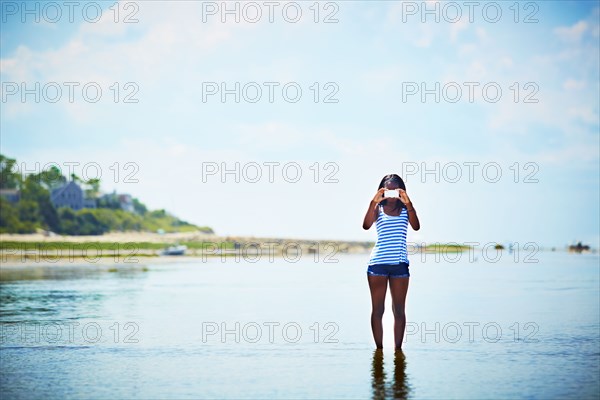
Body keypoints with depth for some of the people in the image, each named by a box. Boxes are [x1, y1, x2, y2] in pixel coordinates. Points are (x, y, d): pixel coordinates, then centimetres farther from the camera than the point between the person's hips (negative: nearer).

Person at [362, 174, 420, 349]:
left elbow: (416, 226, -12)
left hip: (400, 263, 1)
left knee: (399, 310, 5)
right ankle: (379, 348, 10)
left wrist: (408, 203, -20)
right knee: (377, 309, 3)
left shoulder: (405, 209, 7)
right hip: (378, 262, -1)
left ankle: (398, 349, 11)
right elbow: (366, 225, -15)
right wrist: (374, 202, -24)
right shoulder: (378, 209, 4)